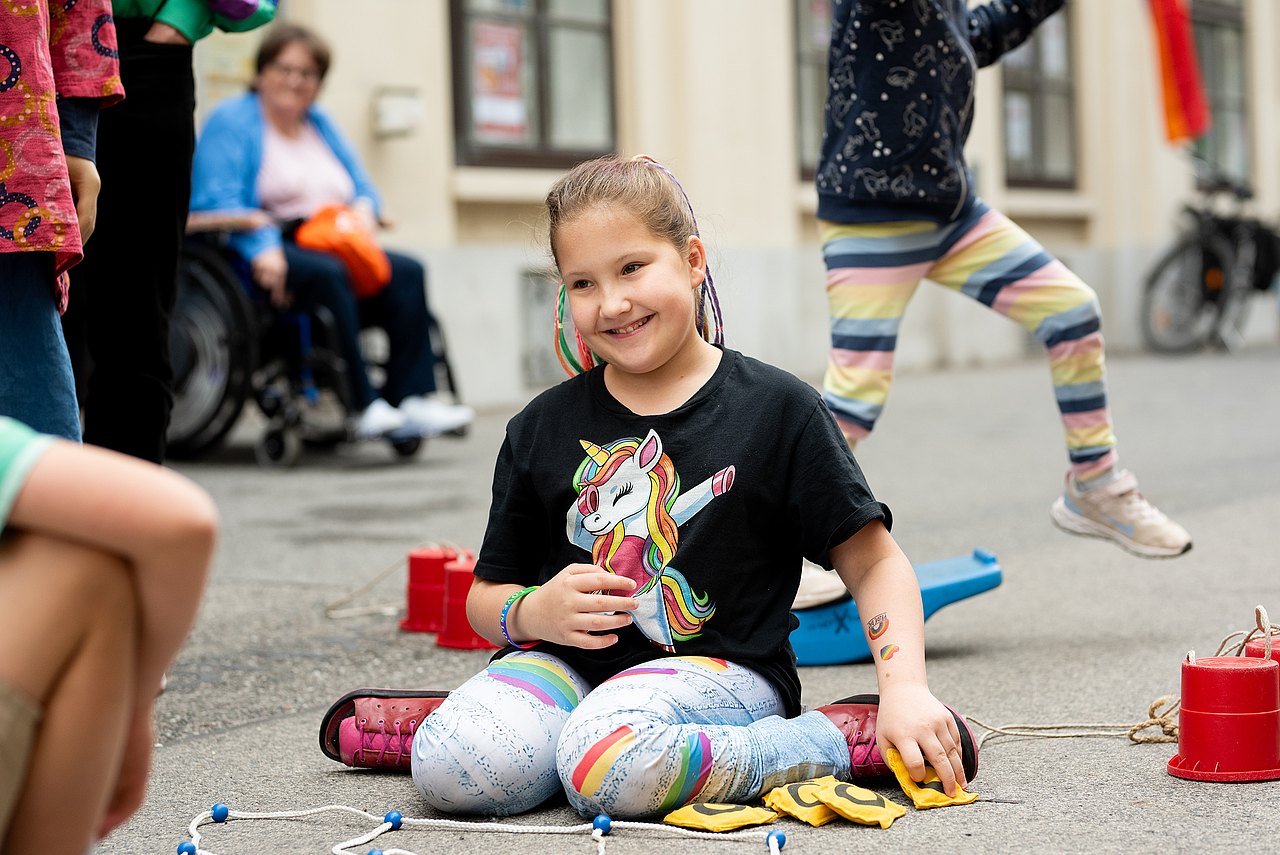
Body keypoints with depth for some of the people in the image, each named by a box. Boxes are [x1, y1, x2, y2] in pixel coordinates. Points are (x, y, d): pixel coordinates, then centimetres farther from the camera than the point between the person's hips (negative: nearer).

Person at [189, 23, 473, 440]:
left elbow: (363, 187, 22)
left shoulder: (321, 124, 25)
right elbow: (218, 199, -13)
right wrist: (262, 248, -29)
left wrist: (364, 210, -4)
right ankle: (364, 406, -40)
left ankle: (413, 398, -29)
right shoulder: (231, 121, 2)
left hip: (329, 246, 7)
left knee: (406, 272, -19)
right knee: (329, 274, -37)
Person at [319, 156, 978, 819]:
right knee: (456, 771, -31)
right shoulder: (543, 429, 8)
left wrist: (906, 688, -14)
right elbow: (487, 597, 14)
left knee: (609, 769, -36)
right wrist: (532, 613, -10)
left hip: (720, 665, -2)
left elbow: (874, 564, 2)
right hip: (567, 658, 2)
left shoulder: (776, 410, -1)